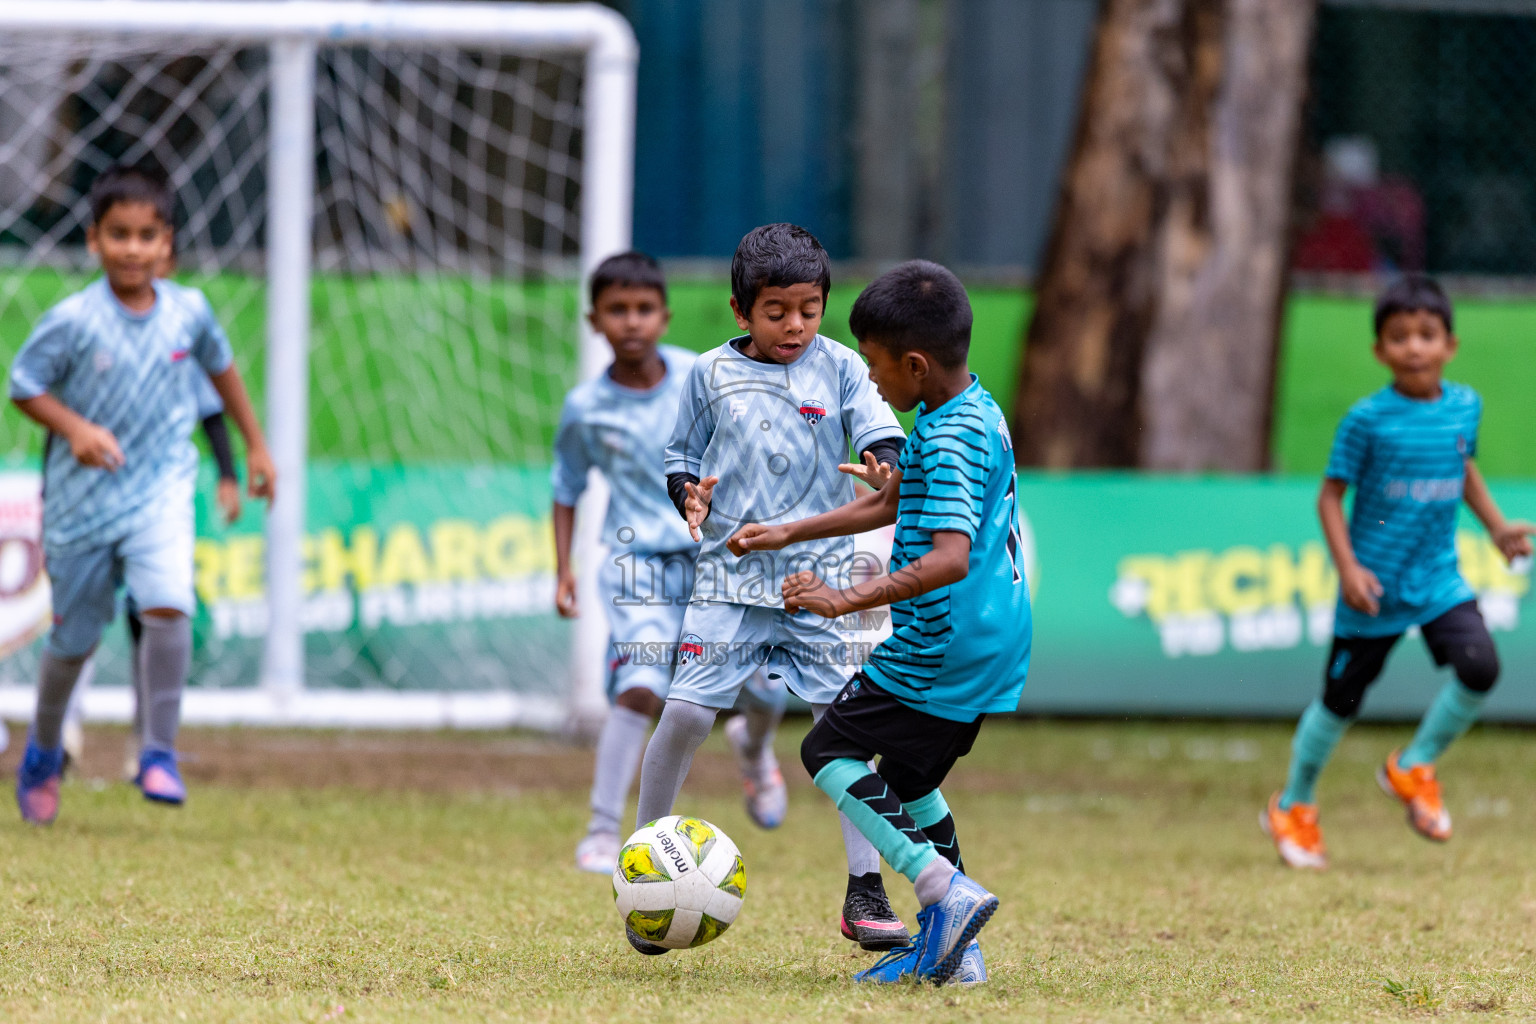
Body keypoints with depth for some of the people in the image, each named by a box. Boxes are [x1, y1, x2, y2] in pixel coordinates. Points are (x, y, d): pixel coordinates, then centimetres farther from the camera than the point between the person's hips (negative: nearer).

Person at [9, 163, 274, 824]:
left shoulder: (188, 310, -4)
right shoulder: (72, 321, -14)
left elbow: (220, 366, 16)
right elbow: (24, 385, -5)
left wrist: (255, 445, 22)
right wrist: (75, 429, -22)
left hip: (160, 489, 1)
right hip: (84, 494, -1)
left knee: (168, 604, -23)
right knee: (74, 635, 10)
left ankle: (159, 752, -13)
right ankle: (42, 754, 36)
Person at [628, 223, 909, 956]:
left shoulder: (839, 368, 5)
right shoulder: (712, 374, 6)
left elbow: (878, 430, -4)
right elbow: (682, 453, 15)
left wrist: (886, 468, -26)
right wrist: (688, 495, -7)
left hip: (821, 573, 0)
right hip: (731, 572, 0)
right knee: (685, 714, -10)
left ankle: (864, 892, 0)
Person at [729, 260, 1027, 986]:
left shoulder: (950, 441, -21)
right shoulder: (970, 413, 12)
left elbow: (949, 558, -33)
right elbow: (886, 505, 25)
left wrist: (848, 600, -32)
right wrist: (786, 536, 28)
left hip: (944, 649, -10)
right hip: (989, 646, 10)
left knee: (829, 749, 1)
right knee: (908, 777, 22)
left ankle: (945, 888, -11)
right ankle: (951, 949, 20)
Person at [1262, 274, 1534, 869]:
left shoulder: (1463, 407, 1)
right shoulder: (1368, 419, -13)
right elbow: (1331, 496, -8)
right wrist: (1348, 567, -18)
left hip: (1438, 576, 4)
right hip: (1375, 586, -4)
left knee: (1479, 666, -19)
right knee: (1341, 699, 6)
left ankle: (1414, 767, 5)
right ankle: (1294, 808, 29)